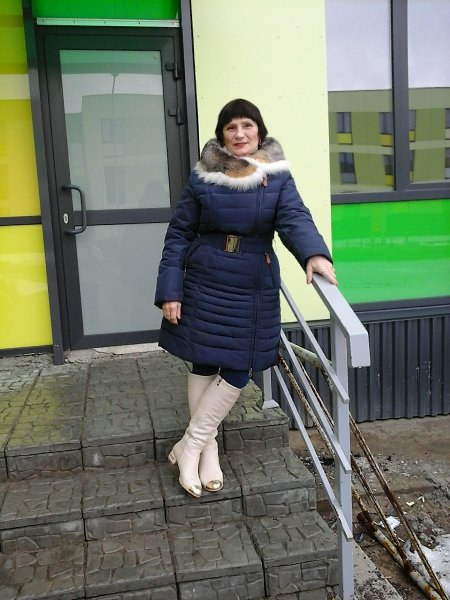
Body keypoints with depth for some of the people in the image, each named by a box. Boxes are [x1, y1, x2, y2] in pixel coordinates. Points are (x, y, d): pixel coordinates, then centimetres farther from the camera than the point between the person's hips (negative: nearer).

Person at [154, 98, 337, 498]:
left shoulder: (278, 176, -2)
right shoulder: (202, 177, -3)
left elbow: (294, 218, -18)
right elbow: (179, 235, -1)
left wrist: (314, 254, -40)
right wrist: (170, 291, -7)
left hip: (254, 287, 1)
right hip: (205, 283, -1)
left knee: (237, 371, 3)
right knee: (203, 364, 5)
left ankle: (190, 445, 20)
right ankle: (207, 448, 23)